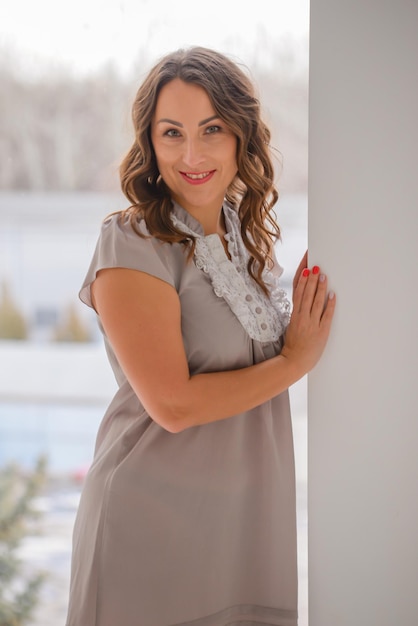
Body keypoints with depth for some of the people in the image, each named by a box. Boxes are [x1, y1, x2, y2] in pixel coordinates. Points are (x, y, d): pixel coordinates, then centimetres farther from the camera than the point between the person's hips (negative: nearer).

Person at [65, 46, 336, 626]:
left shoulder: (247, 237, 9)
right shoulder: (133, 243, -14)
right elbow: (173, 404, -19)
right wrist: (295, 361, -10)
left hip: (248, 517, 7)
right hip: (156, 526, -6)